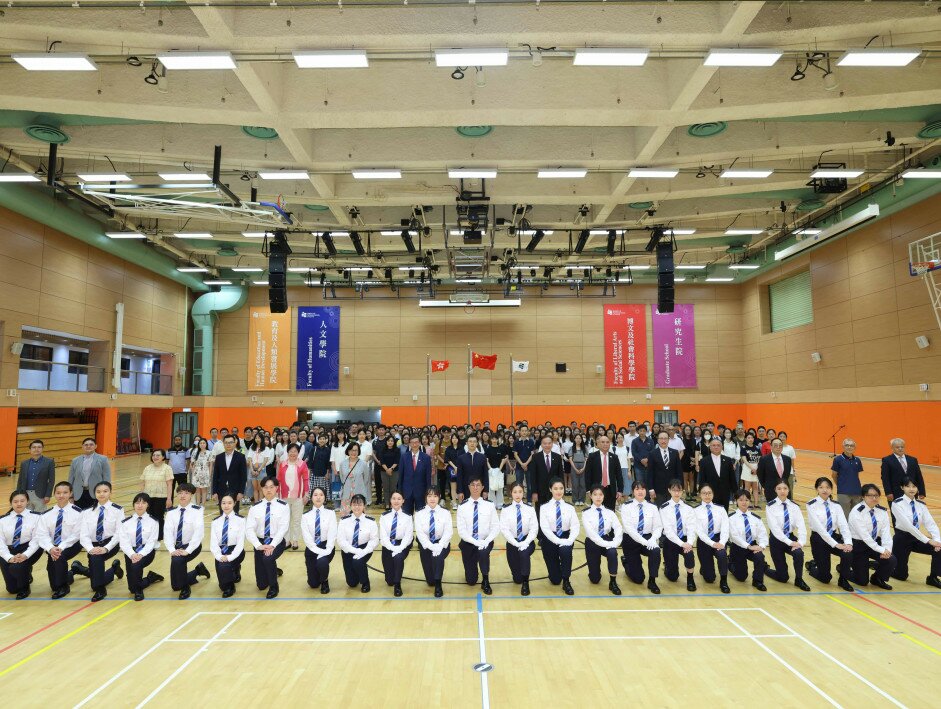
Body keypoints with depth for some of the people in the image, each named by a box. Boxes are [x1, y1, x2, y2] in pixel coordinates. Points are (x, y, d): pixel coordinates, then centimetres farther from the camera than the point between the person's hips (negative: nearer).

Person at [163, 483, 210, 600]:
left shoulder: (197, 511, -10)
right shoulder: (171, 512, 1)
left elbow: (199, 532, -19)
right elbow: (167, 532, -8)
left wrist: (187, 551, -27)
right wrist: (172, 550, -22)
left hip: (192, 546, -5)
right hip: (177, 547, 5)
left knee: (177, 560, -34)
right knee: (175, 586, 5)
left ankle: (185, 587, -9)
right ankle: (198, 569, 34)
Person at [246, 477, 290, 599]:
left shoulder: (283, 506, -5)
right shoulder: (255, 507, -1)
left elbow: (283, 528, -14)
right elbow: (249, 529, -9)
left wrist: (272, 545, -26)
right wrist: (258, 545, -22)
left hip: (277, 542, -2)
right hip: (260, 542, 3)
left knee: (268, 558, -35)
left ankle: (273, 587, -8)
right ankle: (273, 571, 39)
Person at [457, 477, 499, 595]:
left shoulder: (489, 505, -5)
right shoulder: (462, 506, -8)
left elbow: (496, 526, -6)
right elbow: (461, 530, -10)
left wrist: (486, 541, -21)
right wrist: (475, 542, -22)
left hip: (485, 542, -1)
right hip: (468, 543, 1)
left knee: (483, 551, -38)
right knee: (471, 580, 2)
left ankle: (485, 581, -12)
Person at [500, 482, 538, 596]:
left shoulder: (530, 508, -4)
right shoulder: (506, 510, -6)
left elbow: (534, 528, -8)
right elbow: (504, 529, -12)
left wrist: (525, 543, -22)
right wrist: (516, 544, -23)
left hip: (527, 541, 0)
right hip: (512, 543, 1)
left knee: (524, 552, -37)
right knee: (517, 579, 2)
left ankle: (525, 582, -15)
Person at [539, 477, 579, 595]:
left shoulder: (570, 508, 1)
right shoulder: (544, 507, -5)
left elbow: (575, 527, -9)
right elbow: (545, 528, -15)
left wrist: (569, 541, -28)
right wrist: (558, 541, -27)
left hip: (566, 538, 1)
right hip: (550, 540, -1)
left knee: (566, 550, -37)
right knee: (555, 580, -2)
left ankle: (566, 582, -13)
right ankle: (556, 575, 39)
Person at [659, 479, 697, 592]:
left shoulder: (688, 507, 0)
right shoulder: (664, 508, -8)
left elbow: (691, 527, -9)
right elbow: (668, 530, -16)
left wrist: (689, 543, -26)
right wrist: (682, 544, -27)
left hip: (685, 540, 1)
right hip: (670, 541, -1)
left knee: (689, 554, -34)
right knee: (672, 576, 1)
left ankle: (690, 578, -6)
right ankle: (668, 566, 38)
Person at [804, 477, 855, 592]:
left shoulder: (836, 506, 2)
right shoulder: (812, 505, -12)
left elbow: (844, 525, -10)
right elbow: (819, 528, -20)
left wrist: (848, 543, -27)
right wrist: (836, 544, -28)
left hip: (834, 537, 4)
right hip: (819, 539, -4)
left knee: (848, 553, -29)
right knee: (825, 578, -3)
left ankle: (843, 580, -1)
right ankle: (812, 566, 33)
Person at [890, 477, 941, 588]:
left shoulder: (921, 504, 2)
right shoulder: (897, 504, -17)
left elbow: (930, 523, -7)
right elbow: (908, 525, -25)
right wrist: (928, 540, -29)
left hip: (916, 538, 5)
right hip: (902, 539, -5)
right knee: (901, 575, -4)